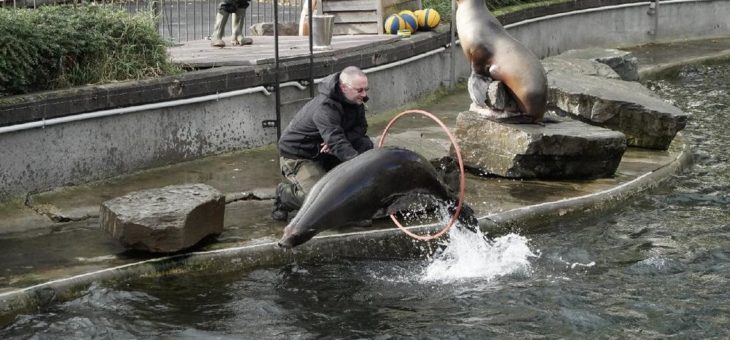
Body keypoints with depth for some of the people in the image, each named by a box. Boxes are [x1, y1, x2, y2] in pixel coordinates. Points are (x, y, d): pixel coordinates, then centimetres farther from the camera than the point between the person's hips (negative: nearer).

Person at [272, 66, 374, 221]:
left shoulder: (355, 101, -4)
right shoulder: (324, 107, -31)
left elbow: (361, 127, -3)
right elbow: (337, 142, -41)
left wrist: (335, 143, -23)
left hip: (327, 154, 8)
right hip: (298, 156, -8)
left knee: (365, 145, -11)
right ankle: (285, 194, 5)